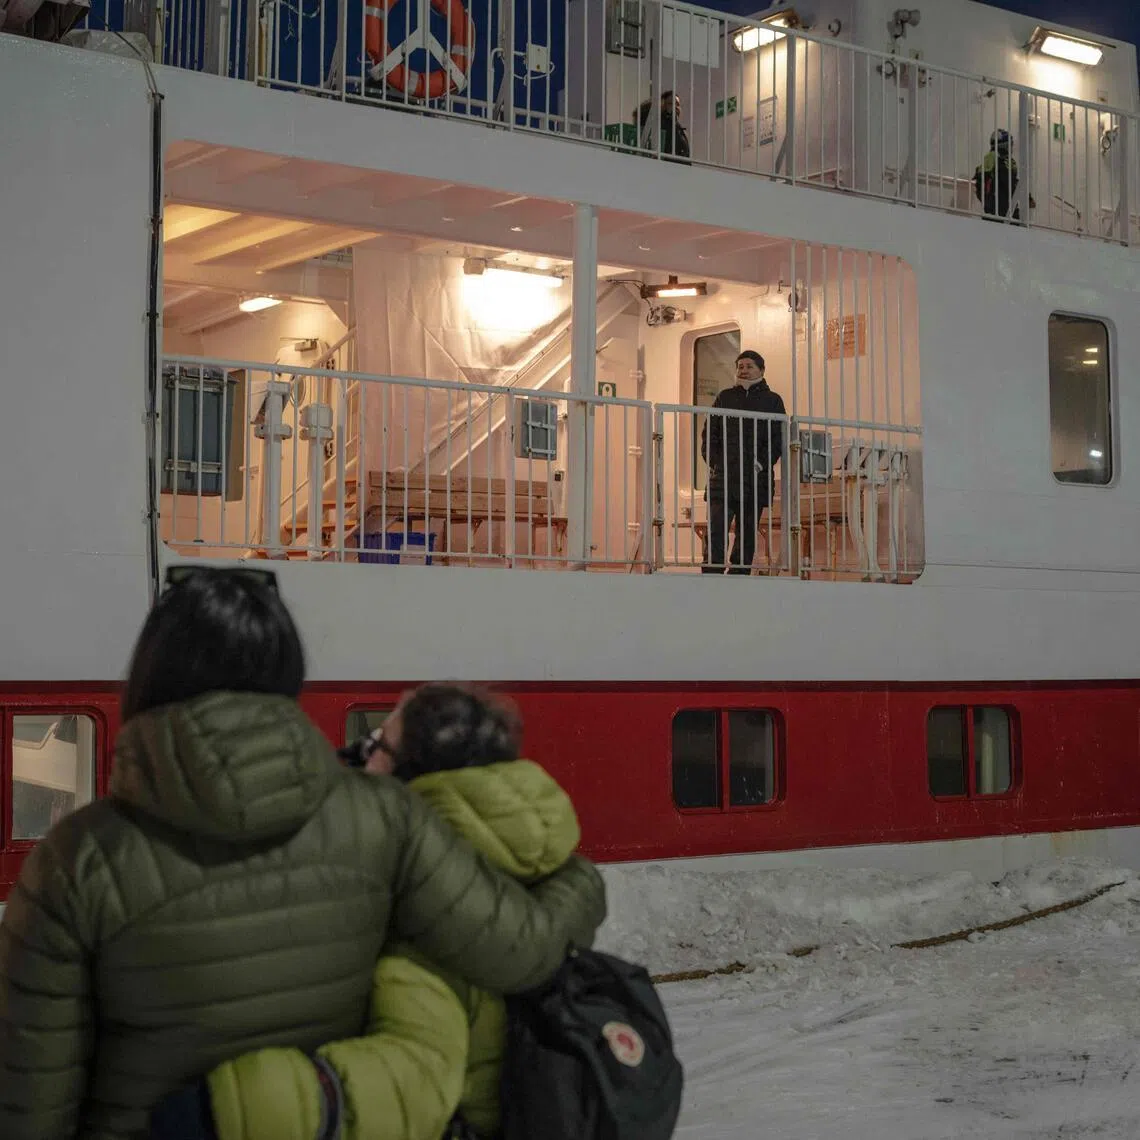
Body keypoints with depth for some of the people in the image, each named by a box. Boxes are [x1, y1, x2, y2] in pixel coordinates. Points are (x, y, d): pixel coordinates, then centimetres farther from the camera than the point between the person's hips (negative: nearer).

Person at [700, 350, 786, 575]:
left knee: (747, 535, 4)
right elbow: (709, 432, 11)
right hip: (723, 478, 0)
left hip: (755, 479, 0)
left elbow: (778, 439, 4)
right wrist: (714, 462, -3)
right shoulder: (725, 397, 14)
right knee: (715, 531, -12)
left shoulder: (773, 401, 10)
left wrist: (761, 463, -9)